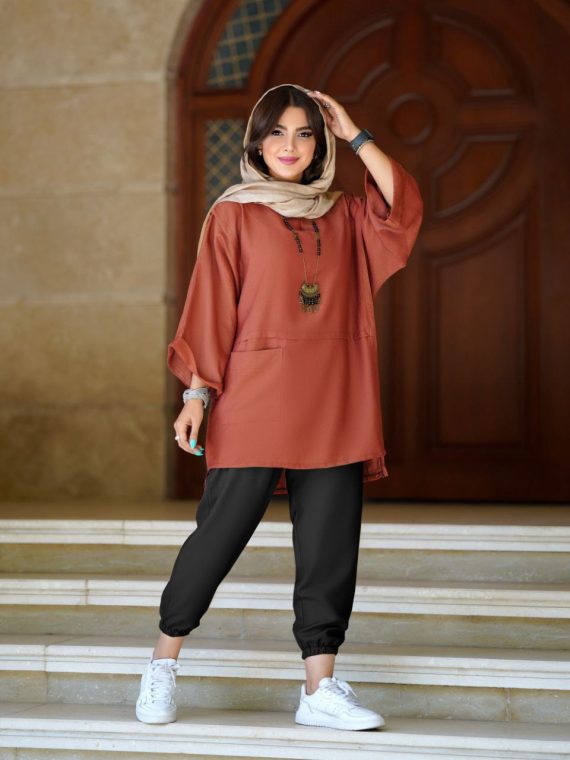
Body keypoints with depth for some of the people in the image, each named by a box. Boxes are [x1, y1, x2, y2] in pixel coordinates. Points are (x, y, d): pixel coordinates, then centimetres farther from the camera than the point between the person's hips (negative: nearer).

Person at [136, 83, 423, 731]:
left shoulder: (343, 217, 15)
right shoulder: (233, 216, 5)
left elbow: (404, 206, -1)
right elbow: (210, 309, 1)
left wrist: (355, 135, 3)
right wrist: (198, 392, -7)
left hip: (333, 404, 4)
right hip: (256, 398, -4)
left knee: (330, 546, 1)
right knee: (221, 532, -4)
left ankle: (321, 689, 6)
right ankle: (163, 664, 13)